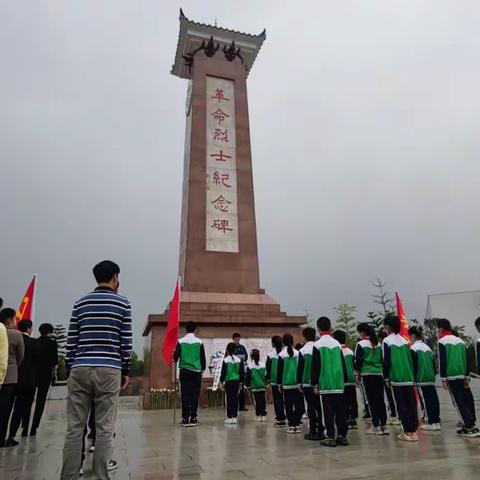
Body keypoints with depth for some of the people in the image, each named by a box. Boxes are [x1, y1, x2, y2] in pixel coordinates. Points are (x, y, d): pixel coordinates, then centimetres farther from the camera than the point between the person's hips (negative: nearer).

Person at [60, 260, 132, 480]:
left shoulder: (80, 303, 9)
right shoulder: (123, 304, 0)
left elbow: (71, 341, 7)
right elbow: (126, 342, -1)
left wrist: (69, 369, 15)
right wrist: (125, 371, 7)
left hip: (79, 369, 3)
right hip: (109, 370, -3)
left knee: (74, 427, 8)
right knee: (104, 428, 3)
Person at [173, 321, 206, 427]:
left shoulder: (181, 341, -4)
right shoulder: (199, 342, -3)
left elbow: (175, 356, -2)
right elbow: (203, 358, 2)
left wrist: (176, 360, 21)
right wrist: (203, 369, 16)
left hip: (185, 370, 0)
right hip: (196, 371, 0)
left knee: (185, 394, 6)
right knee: (195, 394, 6)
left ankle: (185, 419, 6)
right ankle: (193, 418, 5)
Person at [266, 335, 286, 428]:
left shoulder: (270, 354, -7)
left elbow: (268, 368, -3)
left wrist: (267, 380, 6)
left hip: (274, 381, -3)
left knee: (277, 400, 3)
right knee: (282, 399, 12)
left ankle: (279, 419, 1)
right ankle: (282, 419, 14)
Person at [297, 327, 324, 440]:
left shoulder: (302, 351, -7)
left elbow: (300, 369, -3)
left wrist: (299, 383, 6)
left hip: (307, 383, -3)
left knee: (311, 407, 3)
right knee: (319, 406, 11)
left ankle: (313, 431, 3)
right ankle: (321, 430, 14)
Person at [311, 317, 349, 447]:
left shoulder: (318, 345, -8)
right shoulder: (337, 344, 6)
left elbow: (315, 367, -6)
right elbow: (343, 364, 12)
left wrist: (315, 384, 0)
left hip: (325, 385, -4)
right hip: (339, 384, 5)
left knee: (328, 411, 1)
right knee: (341, 410, 10)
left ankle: (330, 437, 4)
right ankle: (342, 436, 15)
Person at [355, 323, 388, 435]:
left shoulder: (361, 344, -6)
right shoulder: (378, 343, 10)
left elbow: (358, 360, -7)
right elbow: (383, 359, 13)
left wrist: (358, 372, 3)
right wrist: (383, 372, 18)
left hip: (367, 373, -5)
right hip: (379, 373, 5)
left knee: (372, 400, -1)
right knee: (380, 399, 10)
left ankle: (376, 426, 2)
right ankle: (383, 425, 14)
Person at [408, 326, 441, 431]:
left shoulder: (413, 348, -11)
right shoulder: (427, 347, 13)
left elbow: (413, 366, -12)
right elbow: (433, 363, 18)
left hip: (421, 379, -7)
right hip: (431, 378, 8)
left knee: (426, 400, -2)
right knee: (433, 399, 10)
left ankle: (431, 422, 1)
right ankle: (436, 421, 16)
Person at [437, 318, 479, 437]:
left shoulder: (442, 341, -8)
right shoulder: (460, 340, 12)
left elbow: (442, 361, -12)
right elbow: (466, 360, 13)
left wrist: (443, 379, -8)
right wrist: (467, 377, 17)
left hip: (452, 377, -7)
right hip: (463, 376, 7)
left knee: (459, 402, -2)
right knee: (467, 399, 14)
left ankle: (470, 427, -5)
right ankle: (470, 424, 19)